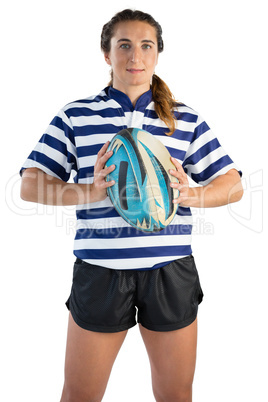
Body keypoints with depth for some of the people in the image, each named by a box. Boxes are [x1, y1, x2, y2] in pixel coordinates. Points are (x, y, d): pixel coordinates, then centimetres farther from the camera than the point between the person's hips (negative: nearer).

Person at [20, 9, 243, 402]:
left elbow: (233, 185, 8)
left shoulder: (187, 120, 9)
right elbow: (30, 186, 1)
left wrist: (188, 195, -13)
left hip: (171, 270, 2)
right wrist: (91, 191, -16)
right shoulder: (75, 117, 5)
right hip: (101, 270, -1)